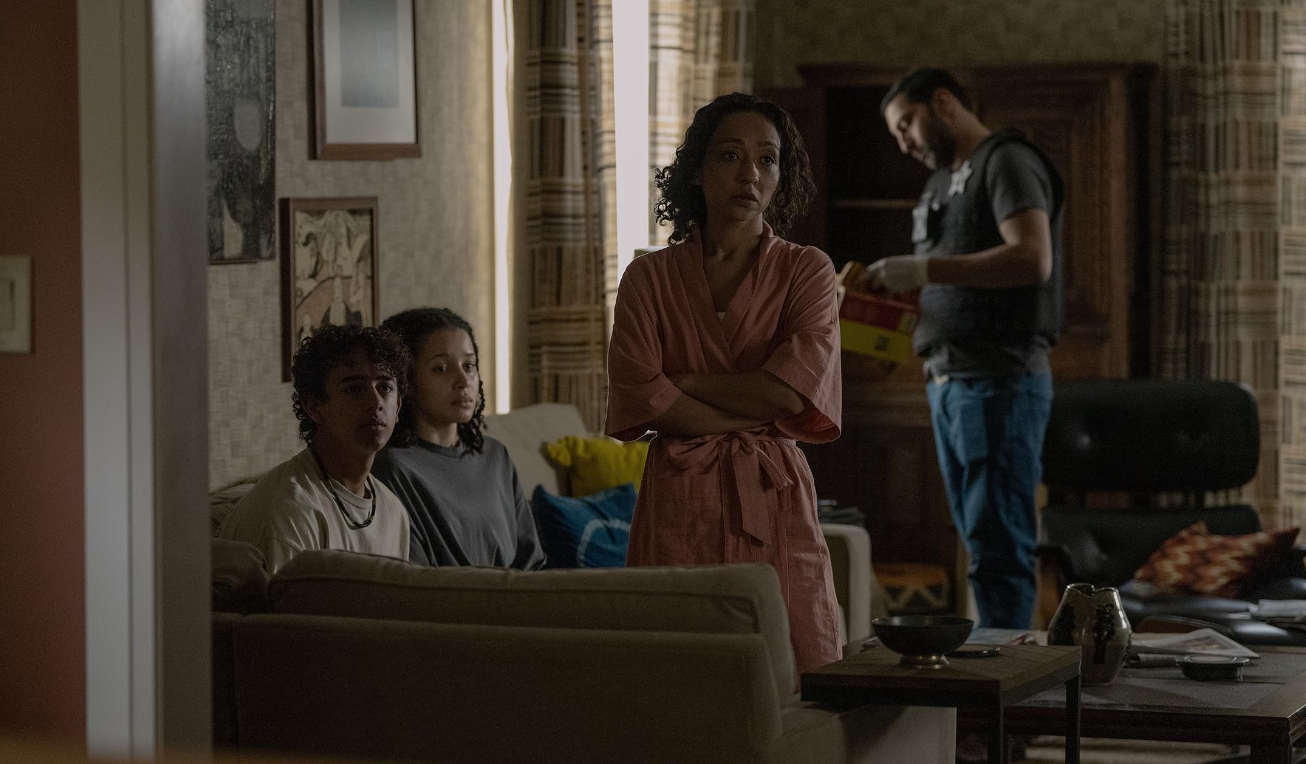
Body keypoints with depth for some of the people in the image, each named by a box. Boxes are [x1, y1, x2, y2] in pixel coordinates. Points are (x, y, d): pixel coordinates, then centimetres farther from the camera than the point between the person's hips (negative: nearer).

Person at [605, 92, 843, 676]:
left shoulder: (807, 271, 7)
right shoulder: (650, 277, 7)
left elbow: (791, 388, -8)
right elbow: (640, 398, -6)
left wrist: (681, 382, -4)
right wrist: (756, 413, -7)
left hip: (775, 502, 0)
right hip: (677, 507, 0)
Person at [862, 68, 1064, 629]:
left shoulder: (1008, 163, -5)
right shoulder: (945, 183, 23)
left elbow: (1032, 259, -19)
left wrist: (924, 269, -20)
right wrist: (896, 291, 5)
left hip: (998, 380, -9)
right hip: (947, 381, 9)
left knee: (997, 542, -11)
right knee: (980, 541, 8)